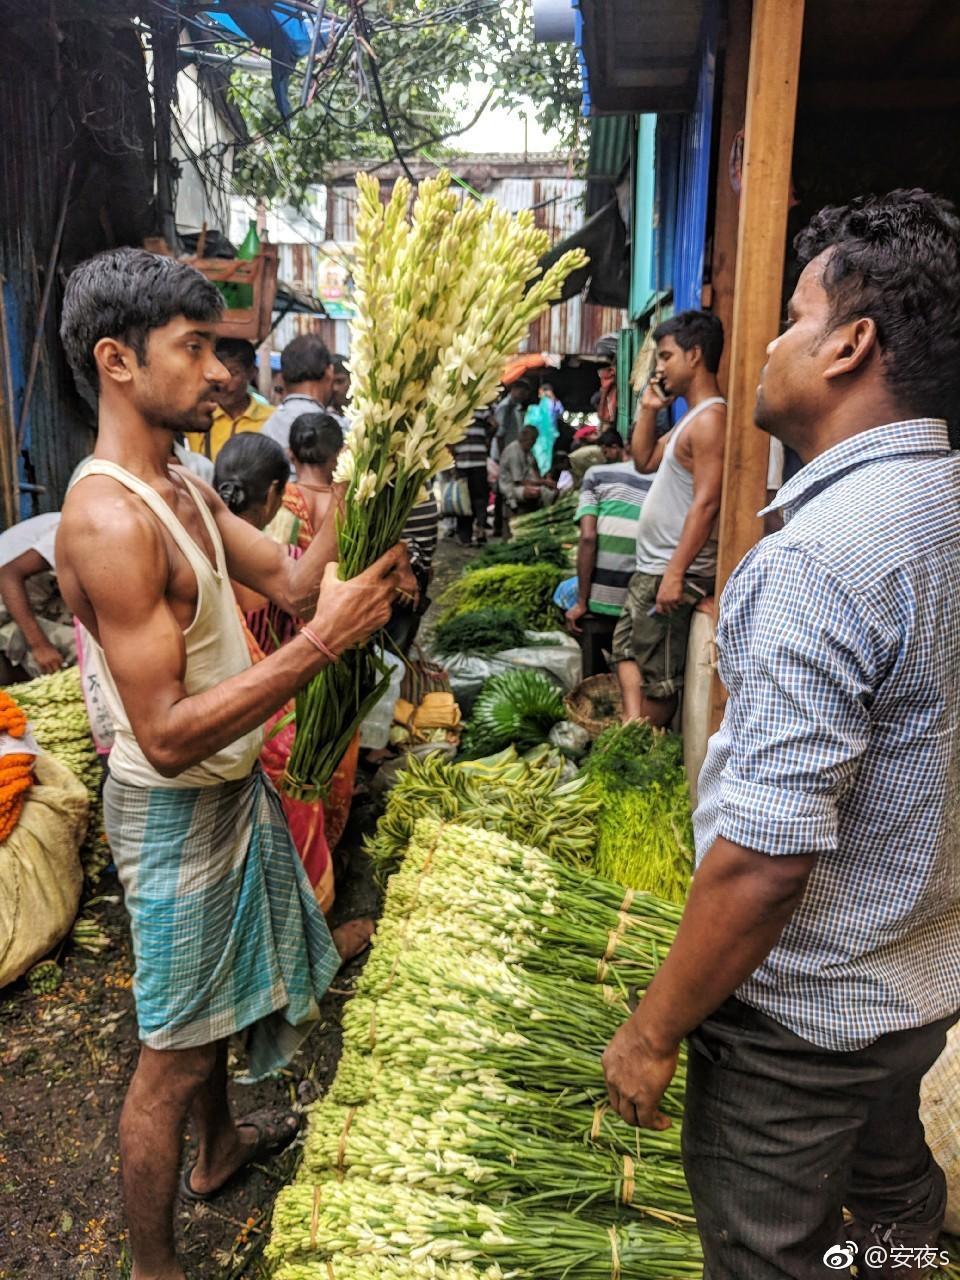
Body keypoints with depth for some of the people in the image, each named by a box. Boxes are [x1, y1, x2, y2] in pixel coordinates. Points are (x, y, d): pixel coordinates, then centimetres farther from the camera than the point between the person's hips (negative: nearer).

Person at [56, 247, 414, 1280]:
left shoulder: (178, 487, 4)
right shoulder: (108, 518, -27)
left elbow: (290, 580, 1)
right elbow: (166, 736, -31)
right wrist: (323, 642, -34)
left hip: (230, 783, 10)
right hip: (175, 810, -10)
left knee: (220, 990, 28)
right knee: (171, 1052, 8)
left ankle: (219, 1147, 52)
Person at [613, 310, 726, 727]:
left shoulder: (710, 419, -17)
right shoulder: (690, 417, 15)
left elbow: (706, 504, -24)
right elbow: (644, 461, 24)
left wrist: (675, 573, -27)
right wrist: (648, 410, 11)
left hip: (676, 571, -11)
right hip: (652, 566, 11)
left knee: (658, 676, 0)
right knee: (627, 649, 15)